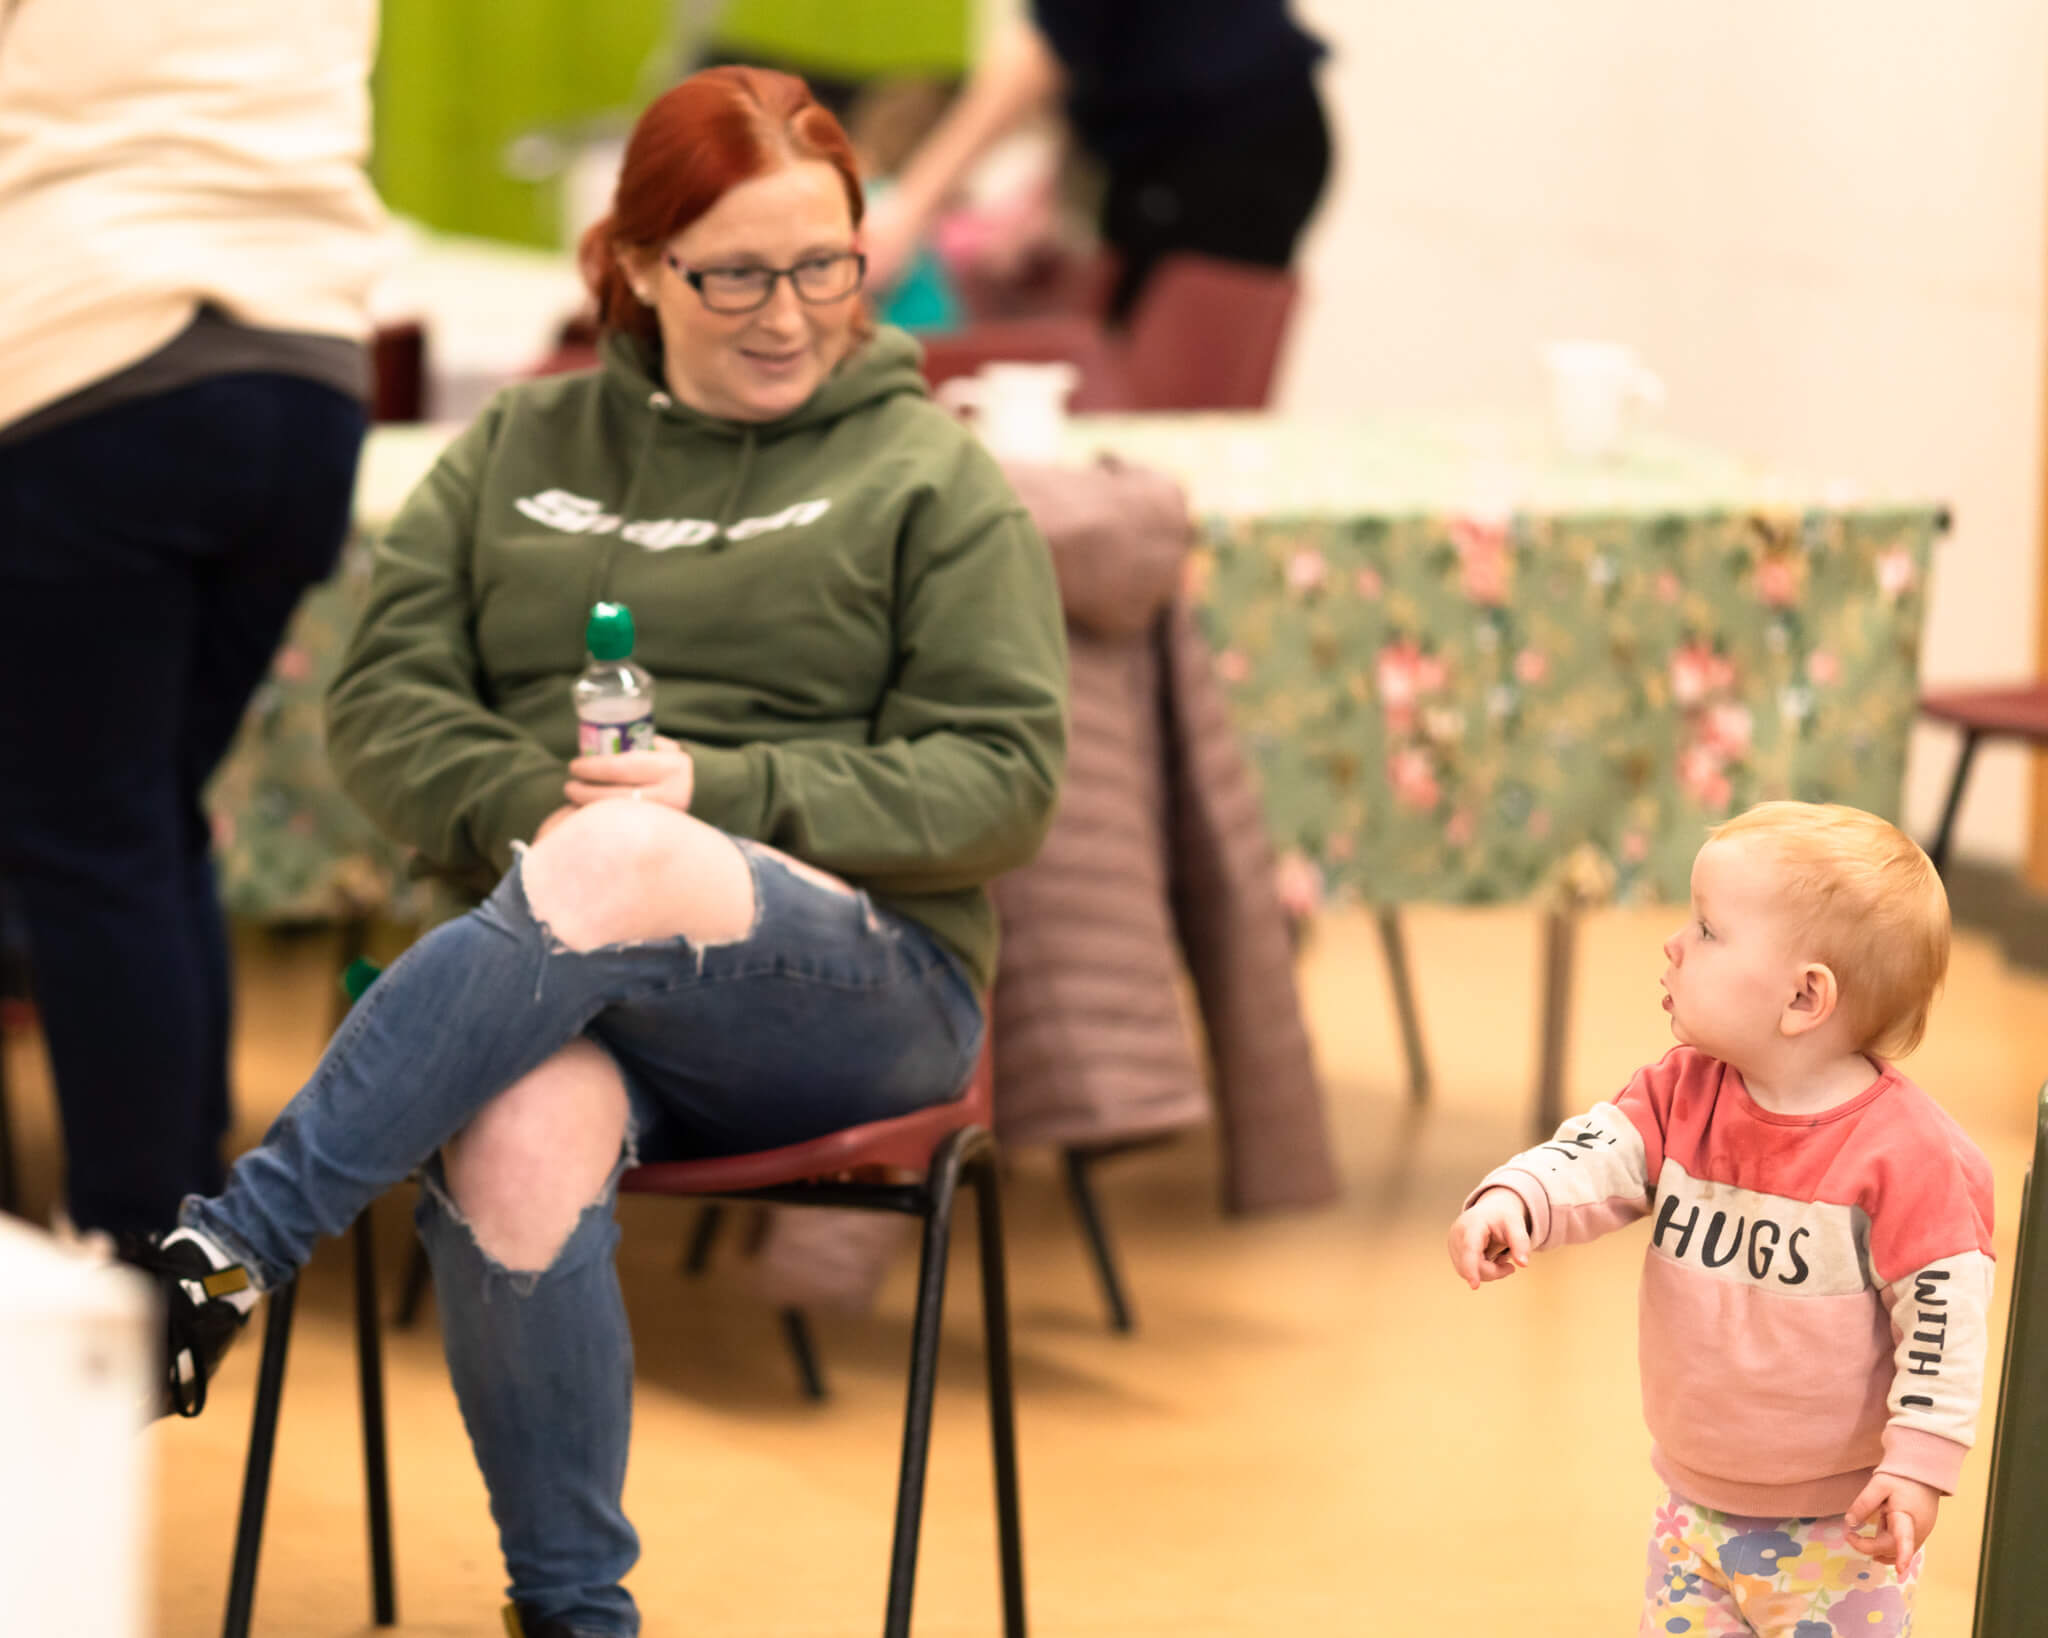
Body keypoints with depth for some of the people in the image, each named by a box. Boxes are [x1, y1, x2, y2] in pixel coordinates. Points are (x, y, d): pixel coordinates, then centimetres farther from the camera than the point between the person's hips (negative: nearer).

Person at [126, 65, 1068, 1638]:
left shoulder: (930, 474, 11)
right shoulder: (520, 449, 20)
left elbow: (1003, 776, 2)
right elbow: (383, 701, 12)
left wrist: (723, 795, -13)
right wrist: (531, 800, -11)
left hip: (864, 981, -2)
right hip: (546, 976, 2)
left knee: (606, 872, -38)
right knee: (522, 1142, -36)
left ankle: (228, 1247, -35)